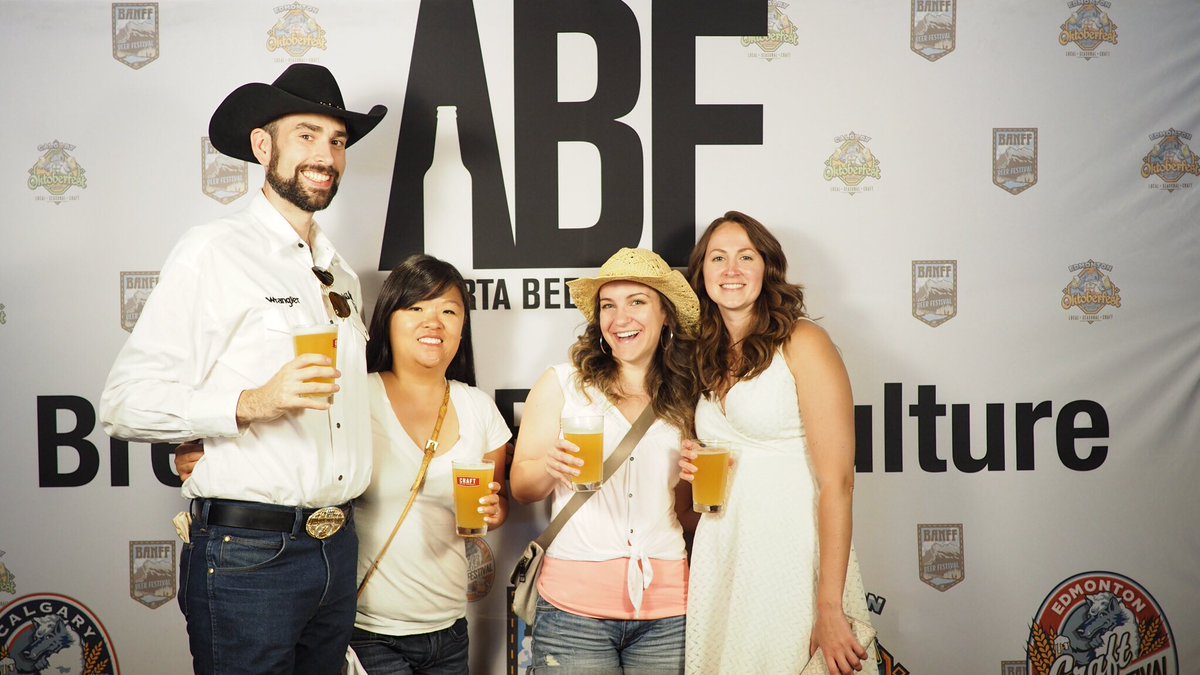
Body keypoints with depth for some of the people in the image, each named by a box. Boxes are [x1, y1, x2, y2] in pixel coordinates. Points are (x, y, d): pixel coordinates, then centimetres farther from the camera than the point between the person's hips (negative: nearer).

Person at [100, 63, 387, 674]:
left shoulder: (338, 272, 16)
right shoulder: (212, 252, -7)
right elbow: (125, 404, -14)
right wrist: (251, 403, -25)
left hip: (336, 550, 7)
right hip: (247, 557, -7)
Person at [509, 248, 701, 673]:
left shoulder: (687, 398, 9)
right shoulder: (562, 384, 0)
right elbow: (520, 487, 2)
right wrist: (551, 466, -18)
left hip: (666, 609, 3)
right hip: (575, 606, -2)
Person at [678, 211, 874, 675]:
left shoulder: (803, 344, -7)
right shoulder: (709, 359, 13)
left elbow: (837, 481, -14)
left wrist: (829, 609, -19)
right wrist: (695, 470, 2)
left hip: (792, 559, -6)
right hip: (720, 559, 6)